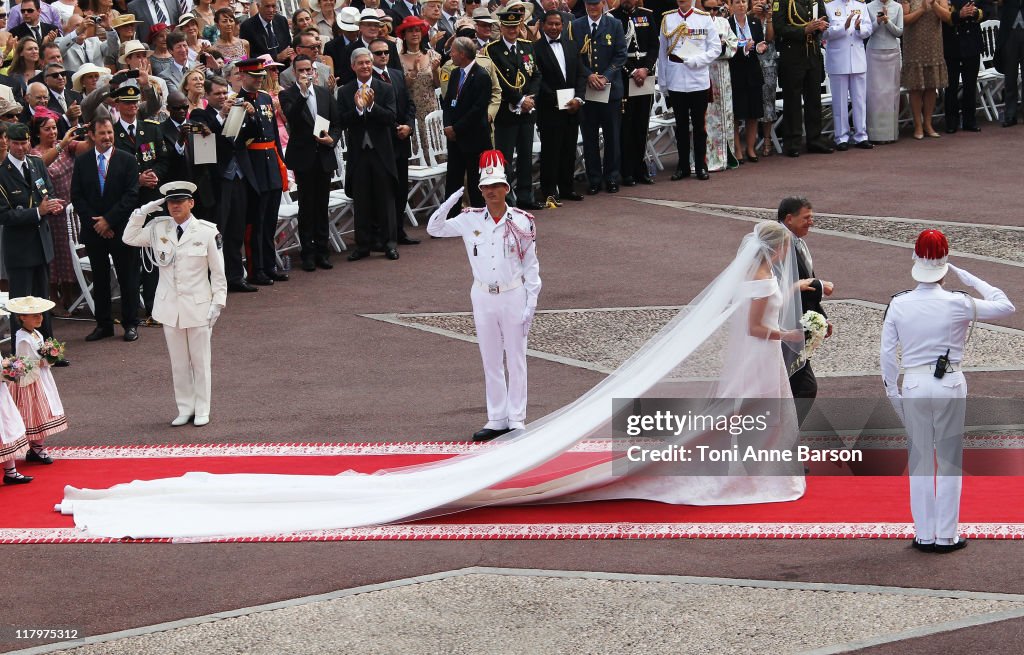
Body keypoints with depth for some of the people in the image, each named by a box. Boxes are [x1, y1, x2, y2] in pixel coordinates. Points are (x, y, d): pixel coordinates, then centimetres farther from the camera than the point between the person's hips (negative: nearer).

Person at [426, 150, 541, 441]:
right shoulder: (470, 220, 1)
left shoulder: (522, 222, -5)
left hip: (513, 296, -3)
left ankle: (517, 420, 10)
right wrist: (453, 199, -7)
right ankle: (496, 420, 16)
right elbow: (434, 229, 7)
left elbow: (531, 265, -2)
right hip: (483, 297, 3)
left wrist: (530, 304, -7)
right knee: (490, 360, 9)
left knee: (516, 359, 3)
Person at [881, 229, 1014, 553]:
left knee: (920, 463, 13)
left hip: (914, 386, 2)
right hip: (950, 385, -2)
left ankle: (924, 535, 17)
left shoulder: (899, 304, -5)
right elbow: (1005, 306, 1)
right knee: (949, 463, 9)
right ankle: (945, 536, 13)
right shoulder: (958, 304, -12)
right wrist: (966, 276, 3)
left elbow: (887, 353, 0)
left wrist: (892, 392, 12)